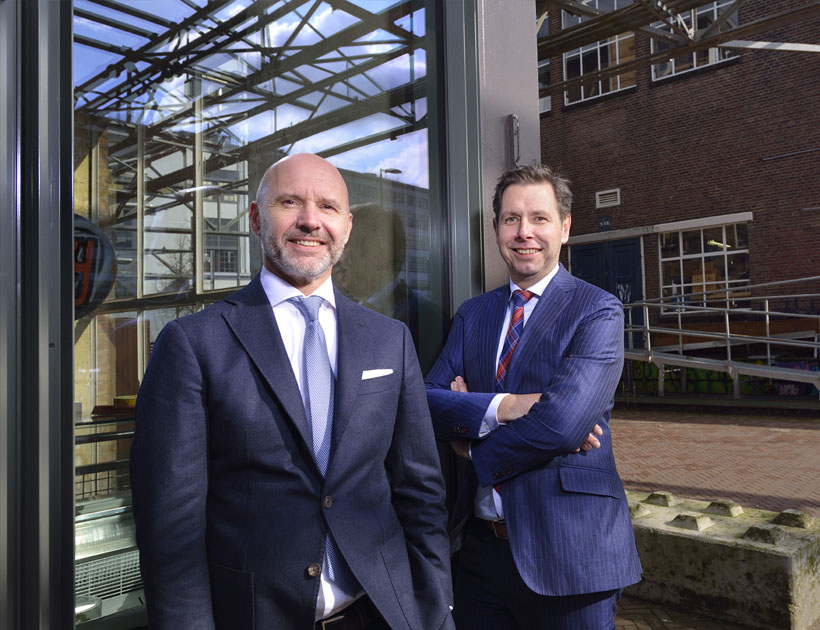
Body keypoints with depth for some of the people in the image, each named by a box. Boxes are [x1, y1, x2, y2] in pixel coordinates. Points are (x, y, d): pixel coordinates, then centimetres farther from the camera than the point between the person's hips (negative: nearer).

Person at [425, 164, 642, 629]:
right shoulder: (472, 315, 8)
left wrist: (473, 446, -8)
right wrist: (498, 406, -21)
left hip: (567, 552, -4)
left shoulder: (599, 311, -9)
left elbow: (562, 420, -22)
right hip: (482, 543, 5)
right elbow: (427, 401, -3)